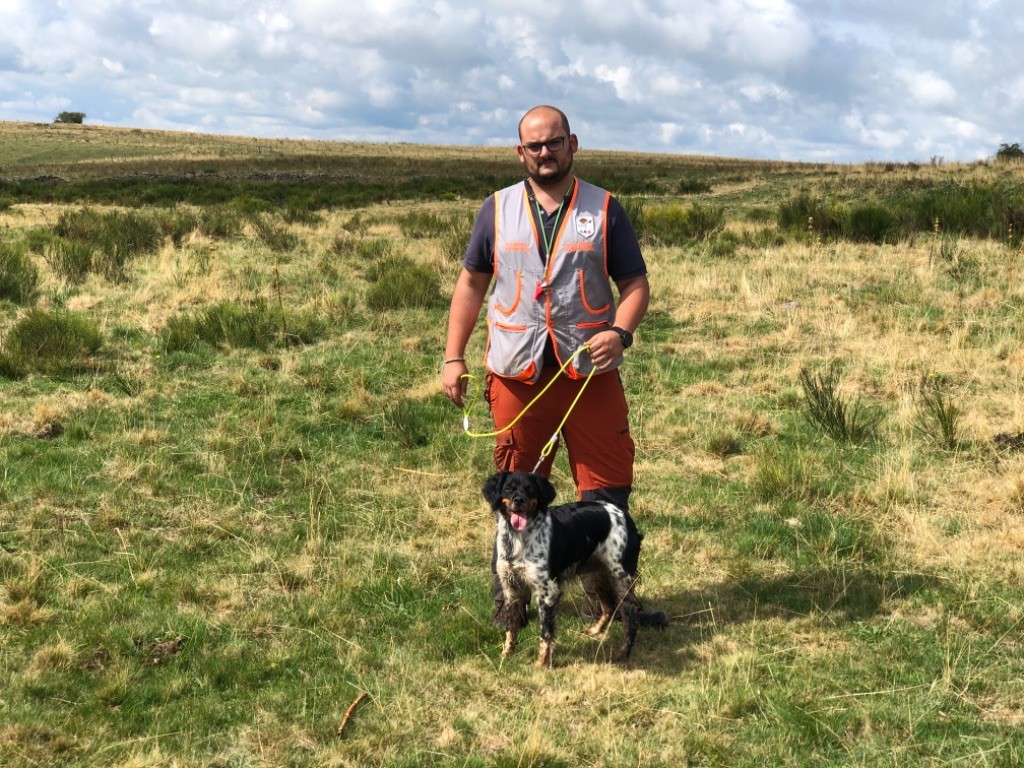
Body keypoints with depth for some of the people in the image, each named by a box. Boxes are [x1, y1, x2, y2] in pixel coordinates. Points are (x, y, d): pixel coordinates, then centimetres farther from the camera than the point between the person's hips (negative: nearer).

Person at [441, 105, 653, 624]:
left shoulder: (604, 210, 5)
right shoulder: (497, 210, 9)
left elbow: (635, 283, 4)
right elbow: (472, 283, 12)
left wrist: (620, 332, -15)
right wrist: (453, 357, 5)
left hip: (591, 372, -1)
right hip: (516, 373, 1)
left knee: (607, 492, -1)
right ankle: (509, 597, 23)